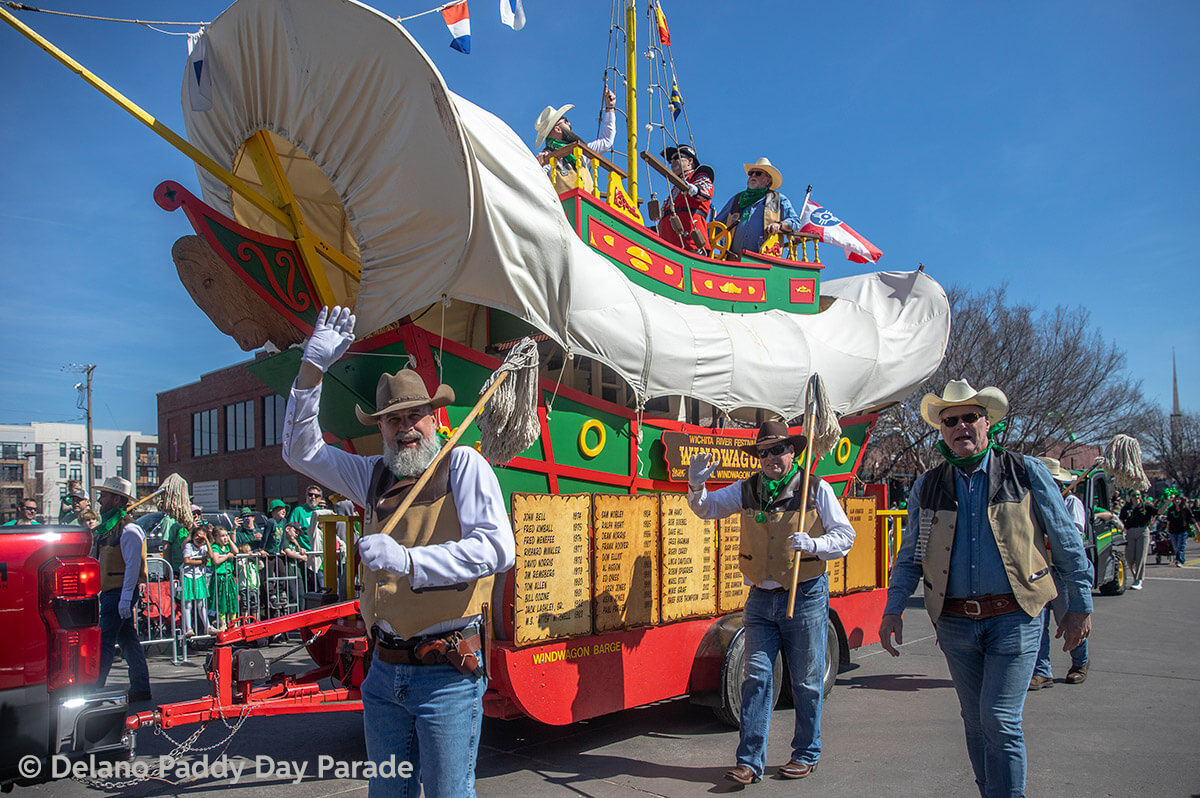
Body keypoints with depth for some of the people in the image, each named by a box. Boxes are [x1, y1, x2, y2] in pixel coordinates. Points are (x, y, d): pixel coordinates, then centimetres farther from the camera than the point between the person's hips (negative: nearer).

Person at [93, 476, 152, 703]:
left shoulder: (128, 529, -14)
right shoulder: (108, 527, 16)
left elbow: (132, 566, -18)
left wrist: (125, 599, -21)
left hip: (119, 594, -9)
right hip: (109, 593, 9)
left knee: (104, 642, -7)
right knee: (128, 641, 10)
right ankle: (140, 689, 15)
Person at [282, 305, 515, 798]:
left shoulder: (463, 465, -7)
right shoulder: (374, 476, 11)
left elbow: (497, 549, -19)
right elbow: (301, 452, 16)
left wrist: (408, 560, -26)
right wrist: (311, 369, 6)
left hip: (446, 672, -6)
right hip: (385, 670, 6)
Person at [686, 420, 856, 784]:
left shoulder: (816, 489, -4)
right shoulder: (748, 490, 4)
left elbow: (845, 535, -3)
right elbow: (707, 508, 12)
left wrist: (813, 545, -22)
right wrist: (696, 485, -10)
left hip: (805, 597, -2)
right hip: (761, 599, 3)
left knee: (806, 681, 9)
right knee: (755, 677, 2)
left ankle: (806, 754, 27)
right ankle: (750, 761, 9)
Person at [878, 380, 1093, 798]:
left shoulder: (1026, 473, 0)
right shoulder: (927, 486, 6)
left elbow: (1067, 544, 5)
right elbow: (910, 555, 12)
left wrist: (1079, 607, 4)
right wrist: (893, 609, 5)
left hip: (1014, 618, -3)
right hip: (955, 621, 3)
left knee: (1000, 720, -9)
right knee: (975, 721, 12)